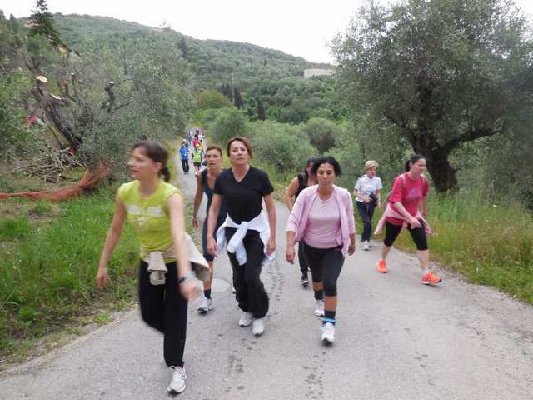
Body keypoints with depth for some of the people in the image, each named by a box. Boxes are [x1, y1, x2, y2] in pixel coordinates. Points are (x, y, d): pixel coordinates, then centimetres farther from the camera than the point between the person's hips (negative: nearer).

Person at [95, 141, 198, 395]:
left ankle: (176, 366, 26)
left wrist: (185, 276, -57)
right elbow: (115, 230, -1)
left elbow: (179, 236, -45)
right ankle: (174, 339, 47)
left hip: (174, 260, -5)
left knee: (175, 316, 2)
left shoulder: (170, 195, -31)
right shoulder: (125, 192, -15)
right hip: (148, 261, 5)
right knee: (150, 316, 15)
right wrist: (103, 264, 4)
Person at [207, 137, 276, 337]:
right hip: (233, 230, 3)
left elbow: (271, 208, -9)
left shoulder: (259, 176, -16)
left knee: (252, 276, -8)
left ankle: (259, 316, 16)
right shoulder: (223, 178, -8)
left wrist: (272, 237, -9)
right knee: (238, 276, 9)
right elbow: (214, 209, -2)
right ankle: (246, 310, 34)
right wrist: (210, 236, -9)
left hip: (256, 231, -3)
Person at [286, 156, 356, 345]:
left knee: (330, 282, -18)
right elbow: (293, 221, -22)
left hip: (335, 248, -2)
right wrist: (290, 246, -33)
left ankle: (329, 324, -5)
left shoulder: (344, 195, -18)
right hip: (311, 246, 2)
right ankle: (320, 301, 56)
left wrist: (353, 243, 11)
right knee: (316, 277, 25)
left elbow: (350, 222, -2)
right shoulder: (306, 194, -21)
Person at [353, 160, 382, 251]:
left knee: (368, 222, 8)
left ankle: (365, 240, 26)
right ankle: (365, 241, -2)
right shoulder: (361, 179, -18)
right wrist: (364, 198, -24)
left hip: (370, 204, 3)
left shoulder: (377, 179, -8)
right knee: (367, 221, -16)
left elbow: (378, 192, 3)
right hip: (361, 204, -3)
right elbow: (355, 192, -11)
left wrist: (379, 201, -14)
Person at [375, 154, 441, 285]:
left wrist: (422, 213, 20)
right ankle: (382, 261, 43)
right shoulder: (400, 180, -27)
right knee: (389, 241, 15)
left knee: (422, 242, -11)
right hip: (395, 215, -4)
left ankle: (426, 274, -9)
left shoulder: (423, 180, -10)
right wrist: (410, 218, -44)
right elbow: (396, 202, -36)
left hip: (414, 216, 4)